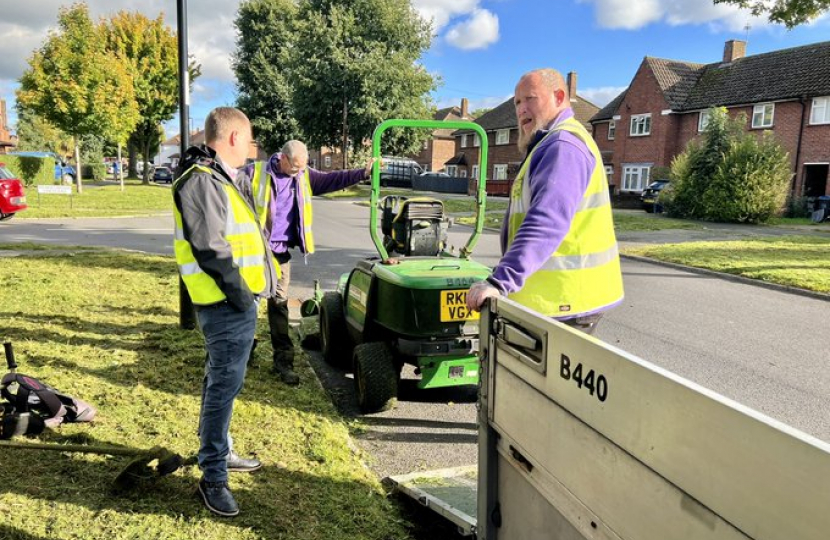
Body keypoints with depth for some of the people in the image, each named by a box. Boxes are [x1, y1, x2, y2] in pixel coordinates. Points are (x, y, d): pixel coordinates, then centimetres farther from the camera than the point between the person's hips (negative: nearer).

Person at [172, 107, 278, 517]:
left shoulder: (223, 179, 15)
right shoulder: (201, 182, -17)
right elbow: (210, 250, -22)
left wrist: (258, 284, 10)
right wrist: (241, 296, -17)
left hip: (236, 302, 10)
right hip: (227, 306, -10)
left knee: (222, 382, 20)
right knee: (223, 386, -2)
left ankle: (217, 451, 36)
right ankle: (213, 476, 10)